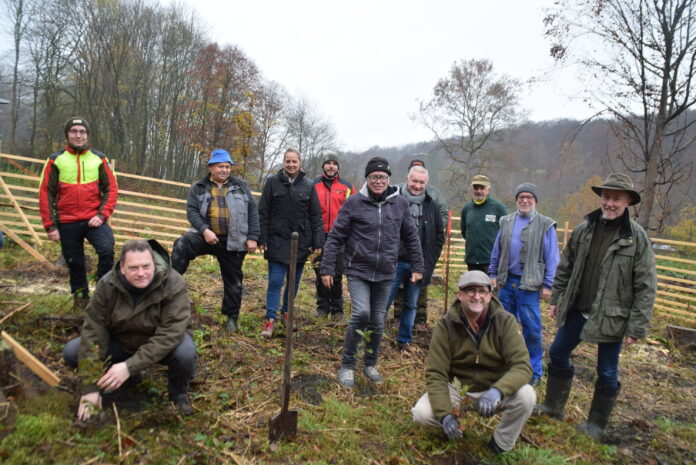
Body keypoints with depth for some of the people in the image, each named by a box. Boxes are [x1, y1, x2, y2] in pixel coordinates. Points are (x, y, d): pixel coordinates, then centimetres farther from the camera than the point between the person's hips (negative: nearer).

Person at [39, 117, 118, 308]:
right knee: (75, 263, 11)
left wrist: (102, 215, -10)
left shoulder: (99, 159, 1)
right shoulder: (56, 160, -1)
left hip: (93, 219, -1)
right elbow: (46, 194, 0)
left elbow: (111, 188, 1)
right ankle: (81, 296, 33)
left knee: (107, 250, -22)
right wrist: (50, 226, -3)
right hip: (67, 223, 1)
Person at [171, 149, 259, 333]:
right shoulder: (199, 188, 3)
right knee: (181, 245, -27)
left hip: (232, 241, 0)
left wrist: (252, 238, -5)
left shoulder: (240, 187, 3)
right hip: (206, 235, 0)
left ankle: (232, 316, 25)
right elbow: (192, 211, -3)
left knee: (233, 279, 9)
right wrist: (204, 230, -19)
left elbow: (253, 212, 1)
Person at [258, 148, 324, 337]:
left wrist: (318, 242, 0)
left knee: (294, 281, 12)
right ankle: (270, 319, 6)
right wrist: (262, 239, -4)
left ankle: (287, 311, 31)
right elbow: (263, 213, 1)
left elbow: (316, 216, 5)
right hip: (277, 240, -2)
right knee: (275, 281, -3)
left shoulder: (308, 186, 5)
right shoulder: (272, 182, 1)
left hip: (301, 242, 2)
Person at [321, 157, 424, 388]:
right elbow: (336, 237, -3)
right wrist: (327, 268, -6)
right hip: (358, 271, -3)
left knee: (378, 322, 11)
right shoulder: (354, 203, -5)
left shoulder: (400, 204, 3)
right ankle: (347, 366, 4)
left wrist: (417, 266, 12)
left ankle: (371, 364, 32)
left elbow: (411, 237, 13)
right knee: (361, 314, -17)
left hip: (385, 274, 3)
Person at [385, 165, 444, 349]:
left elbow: (440, 235, 13)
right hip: (395, 262, -3)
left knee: (411, 305, 13)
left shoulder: (431, 206, 7)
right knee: (384, 301, 1)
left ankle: (405, 340, 27)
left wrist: (430, 260, 4)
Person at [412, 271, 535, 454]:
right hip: (457, 387, 0)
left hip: (494, 388, 1)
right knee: (422, 413, -24)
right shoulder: (445, 325, -16)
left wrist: (497, 391, -42)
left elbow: (522, 365, -23)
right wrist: (445, 414, -28)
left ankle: (501, 445, 0)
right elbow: (435, 374, -16)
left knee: (526, 395, -29)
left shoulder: (505, 321, -16)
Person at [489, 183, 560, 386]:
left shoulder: (545, 225, -3)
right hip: (506, 282, 4)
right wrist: (493, 274, 10)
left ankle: (534, 371, 15)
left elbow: (552, 259, -3)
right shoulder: (506, 222, 8)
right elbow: (496, 251, 12)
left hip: (529, 285, -4)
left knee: (531, 328, 0)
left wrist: (548, 285, -6)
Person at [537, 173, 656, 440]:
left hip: (612, 317, -4)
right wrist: (556, 299, 10)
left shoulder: (638, 238, -11)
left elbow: (646, 288, -11)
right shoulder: (583, 230, 1)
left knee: (607, 373, 9)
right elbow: (565, 268, 10)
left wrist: (636, 328, -13)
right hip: (577, 310, 5)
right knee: (557, 353, 14)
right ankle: (553, 407, 34)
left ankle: (596, 425, 29)